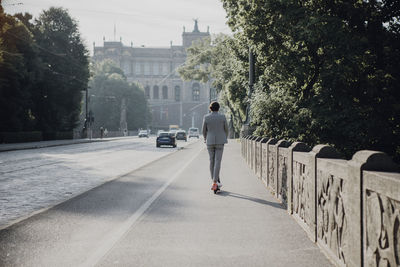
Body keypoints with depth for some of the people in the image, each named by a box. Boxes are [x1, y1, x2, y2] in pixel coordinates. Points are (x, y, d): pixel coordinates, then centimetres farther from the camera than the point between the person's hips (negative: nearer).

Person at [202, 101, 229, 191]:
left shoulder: (206, 117, -5)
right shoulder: (222, 117, -5)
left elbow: (204, 130, 2)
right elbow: (226, 129, 3)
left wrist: (205, 139, 21)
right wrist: (225, 139, 21)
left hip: (210, 141, 1)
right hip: (220, 142, -1)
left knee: (212, 161, 11)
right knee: (217, 161, -3)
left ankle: (217, 182, 15)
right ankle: (215, 182, -11)